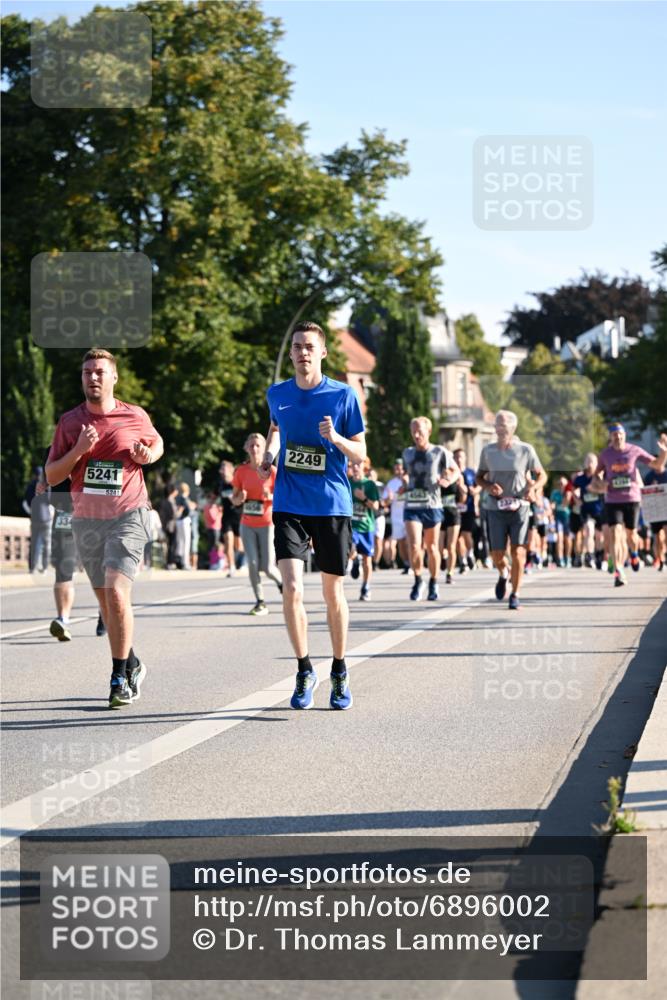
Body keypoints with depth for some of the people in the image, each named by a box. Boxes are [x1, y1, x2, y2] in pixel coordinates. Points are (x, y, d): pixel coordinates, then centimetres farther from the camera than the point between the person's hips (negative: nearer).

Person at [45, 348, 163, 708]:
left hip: (128, 516, -4)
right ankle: (131, 665, 32)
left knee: (116, 592, -20)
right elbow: (52, 476, 1)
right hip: (87, 520, 4)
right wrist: (78, 451, -15)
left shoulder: (136, 417, -1)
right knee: (106, 601, 12)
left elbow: (157, 442, 19)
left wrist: (148, 455, -4)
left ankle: (120, 677, -13)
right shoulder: (70, 422, 3)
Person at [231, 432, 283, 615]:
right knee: (253, 563, -10)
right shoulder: (241, 471, 4)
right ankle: (260, 602, -1)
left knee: (267, 567, -5)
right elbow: (234, 500, 10)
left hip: (267, 524, -2)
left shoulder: (271, 471, -4)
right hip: (247, 525, 2)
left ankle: (281, 582, 28)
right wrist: (239, 498, -13)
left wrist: (270, 496, -22)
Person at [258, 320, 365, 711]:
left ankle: (340, 674, 26)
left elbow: (361, 454, -1)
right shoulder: (277, 394, 4)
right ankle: (305, 671, 3)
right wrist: (270, 455, 8)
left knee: (333, 591, 8)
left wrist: (336, 439, -21)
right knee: (292, 589, -13)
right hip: (289, 506, 1)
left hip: (333, 506, -1)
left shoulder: (343, 395, -5)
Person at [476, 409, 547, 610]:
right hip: (495, 509, 2)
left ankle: (515, 596, 4)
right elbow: (479, 477, 13)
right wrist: (488, 486, -9)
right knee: (497, 555, 1)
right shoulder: (488, 450, 3)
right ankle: (503, 574, 36)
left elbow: (541, 475, 7)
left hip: (519, 507, -2)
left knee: (518, 552, -8)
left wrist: (533, 487, -14)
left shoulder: (525, 450, -2)